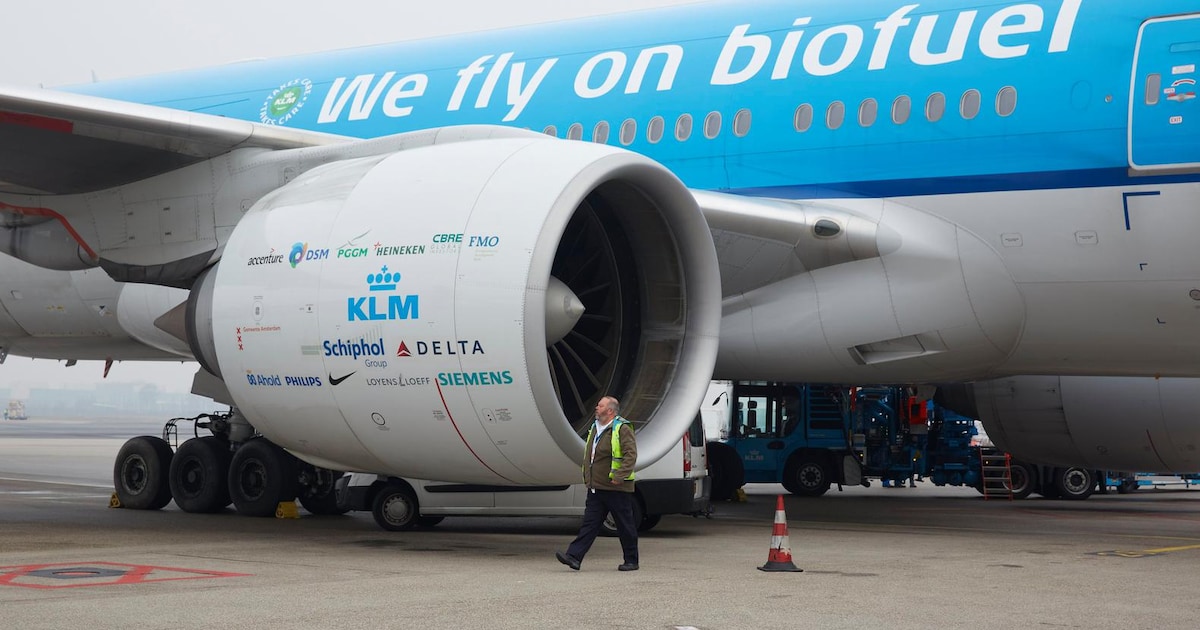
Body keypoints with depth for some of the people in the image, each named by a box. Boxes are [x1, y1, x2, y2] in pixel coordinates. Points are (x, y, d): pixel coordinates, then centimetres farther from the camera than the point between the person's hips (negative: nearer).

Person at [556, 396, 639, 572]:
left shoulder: (622, 429, -11)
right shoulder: (595, 428, 15)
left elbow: (631, 454, -19)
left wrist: (620, 476, -25)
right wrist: (588, 477, 20)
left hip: (617, 490, -8)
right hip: (596, 488, 8)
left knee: (625, 526, 3)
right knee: (589, 523, 0)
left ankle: (631, 561, 14)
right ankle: (574, 557, -7)